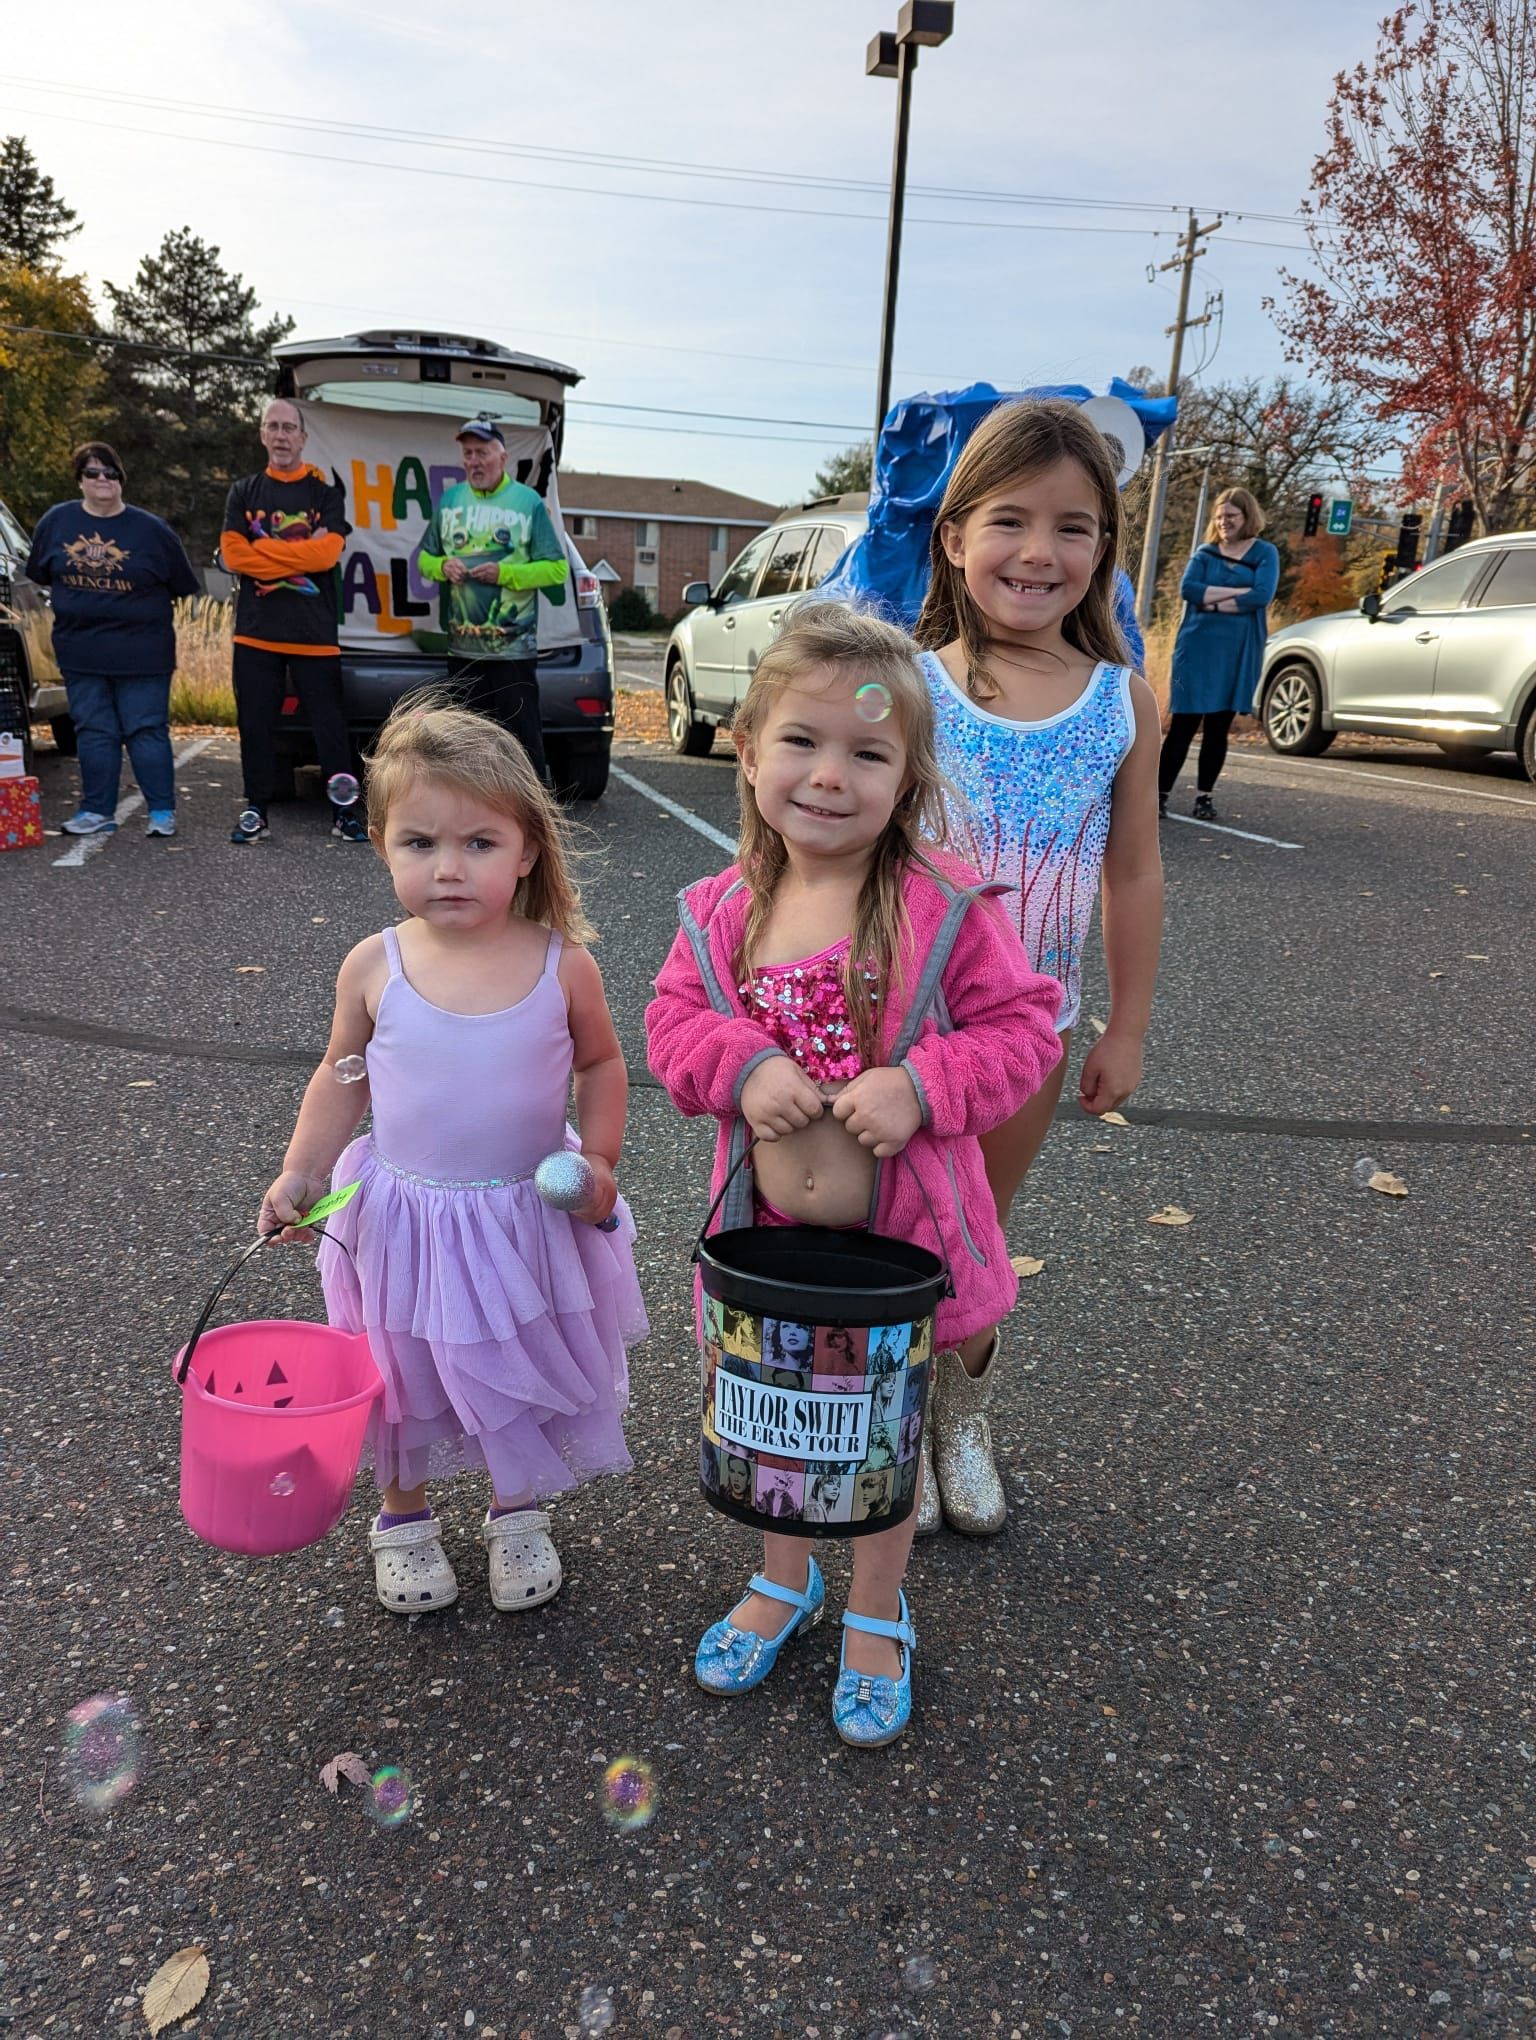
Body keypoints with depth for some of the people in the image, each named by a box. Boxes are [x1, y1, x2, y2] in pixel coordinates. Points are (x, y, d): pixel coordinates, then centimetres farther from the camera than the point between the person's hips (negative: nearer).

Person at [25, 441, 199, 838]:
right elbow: (40, 575, 18)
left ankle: (162, 812, 5)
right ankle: (98, 811, 13)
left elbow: (182, 586, 5)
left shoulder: (152, 530, -3)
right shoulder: (55, 522, 5)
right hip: (80, 650, 3)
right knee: (94, 732, 6)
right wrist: (80, 601, 14)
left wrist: (139, 604, 9)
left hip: (141, 652, -3)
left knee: (147, 731, -2)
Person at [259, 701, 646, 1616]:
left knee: (527, 1377, 18)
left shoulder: (562, 965, -14)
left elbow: (601, 1064, 1)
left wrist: (600, 1160, -10)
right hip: (403, 1218, 1)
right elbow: (343, 1075, 2)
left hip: (532, 1216, 0)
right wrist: (302, 1171, -7)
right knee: (404, 1379, 19)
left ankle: (519, 1515, 45)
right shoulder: (375, 967, -12)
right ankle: (405, 1516, 47)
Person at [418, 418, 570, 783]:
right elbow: (424, 558, 17)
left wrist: (505, 573, -16)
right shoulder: (448, 500, 11)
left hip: (514, 647, -5)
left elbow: (557, 569, -5)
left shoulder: (528, 502, -2)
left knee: (523, 735, -5)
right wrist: (442, 566, -6)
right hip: (462, 648, 5)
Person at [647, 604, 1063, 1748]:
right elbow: (674, 1019, 0)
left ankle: (876, 1617, 43)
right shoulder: (724, 909, -5)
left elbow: (1024, 1028, -12)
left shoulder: (945, 909, -16)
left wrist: (920, 1086, -27)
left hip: (896, 1224, -3)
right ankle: (786, 1579, 50)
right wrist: (741, 1063, -20)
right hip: (768, 1217, 3)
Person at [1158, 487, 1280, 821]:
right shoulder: (1205, 553, 10)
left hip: (1238, 653, 0)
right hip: (1196, 647, 0)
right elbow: (1188, 589, -9)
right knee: (1182, 723, -4)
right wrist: (1238, 592, -13)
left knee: (1218, 726, 4)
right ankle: (1159, 793, -2)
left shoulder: (1265, 553, 6)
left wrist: (1213, 603, -11)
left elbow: (1262, 595, -11)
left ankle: (1204, 796, 11)